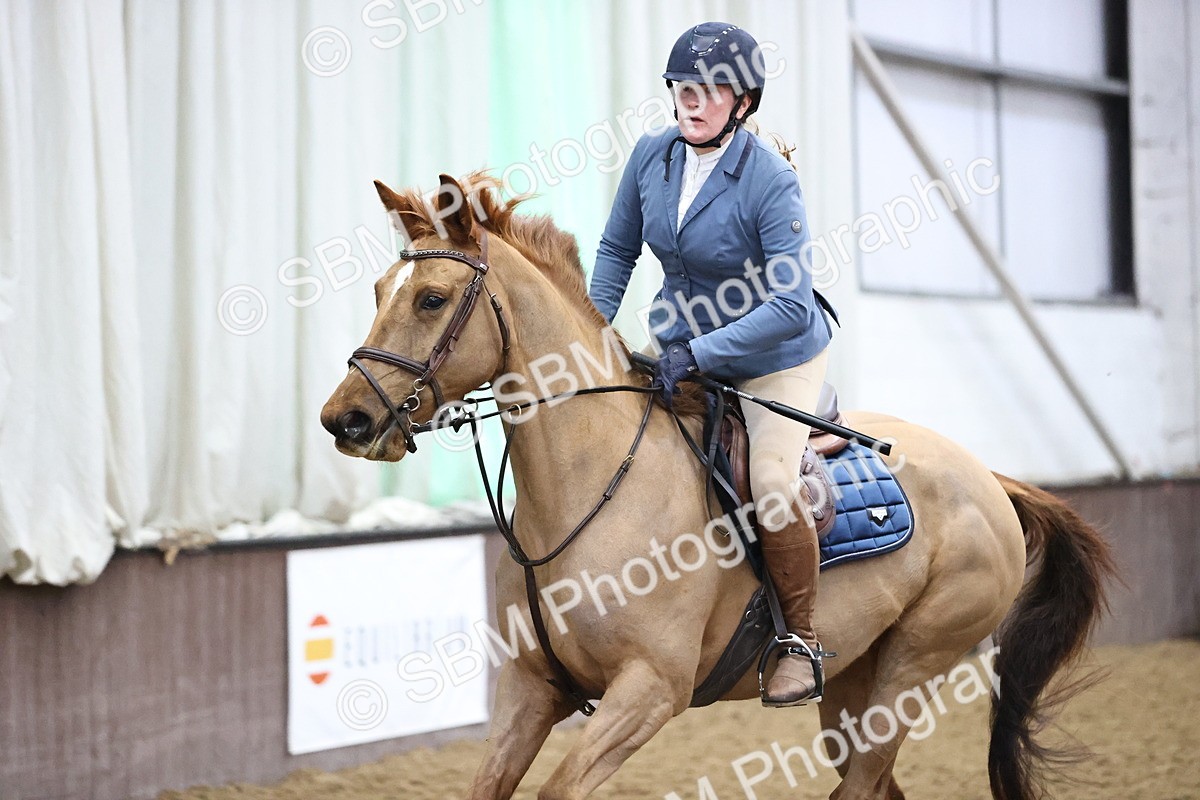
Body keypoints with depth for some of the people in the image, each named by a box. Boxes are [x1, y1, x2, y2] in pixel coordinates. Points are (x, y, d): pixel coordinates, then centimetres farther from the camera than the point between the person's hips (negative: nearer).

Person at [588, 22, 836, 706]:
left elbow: (792, 305, -30)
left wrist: (695, 354, -35)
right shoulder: (652, 155, -7)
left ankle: (801, 640, -2)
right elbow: (618, 250, 8)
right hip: (681, 346, 7)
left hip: (778, 357, -7)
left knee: (771, 484, -22)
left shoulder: (771, 182, -25)